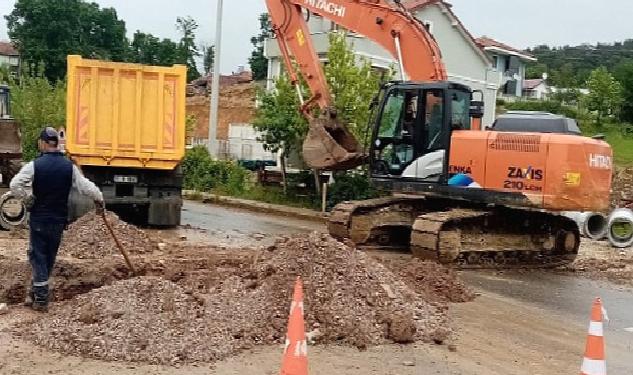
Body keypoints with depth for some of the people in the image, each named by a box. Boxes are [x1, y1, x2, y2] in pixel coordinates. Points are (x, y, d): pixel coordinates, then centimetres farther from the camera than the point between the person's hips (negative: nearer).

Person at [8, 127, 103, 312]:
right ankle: (36, 292, 29)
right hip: (59, 220, 3)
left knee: (38, 256, 4)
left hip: (38, 219, -3)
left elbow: (14, 185, -21)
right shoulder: (69, 166, -4)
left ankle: (41, 299, 2)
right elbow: (86, 187, -3)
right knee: (49, 257, 16)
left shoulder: (35, 165, -12)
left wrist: (30, 198, -6)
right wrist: (99, 199, 14)